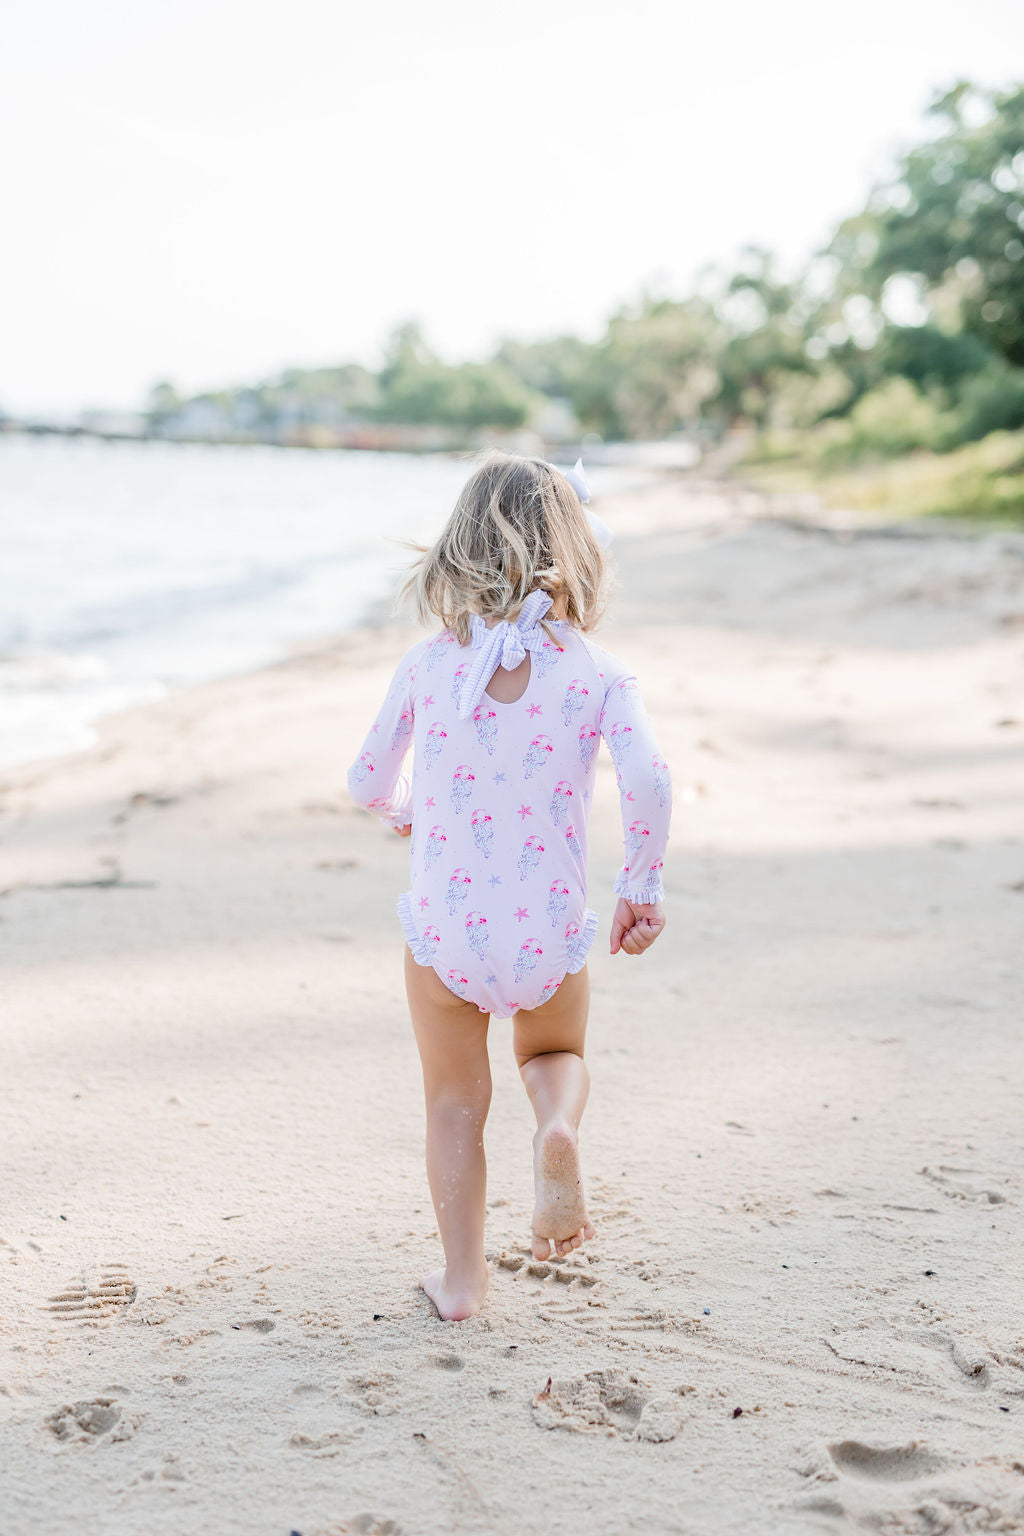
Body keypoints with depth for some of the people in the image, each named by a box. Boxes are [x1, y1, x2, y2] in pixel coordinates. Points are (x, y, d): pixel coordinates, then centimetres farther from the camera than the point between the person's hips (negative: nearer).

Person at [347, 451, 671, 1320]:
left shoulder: (426, 665, -3)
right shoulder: (598, 674, -8)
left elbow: (369, 779, 6)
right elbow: (649, 781, -21)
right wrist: (644, 887, -6)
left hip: (444, 928, 1)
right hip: (547, 931, -1)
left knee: (456, 1102, 19)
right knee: (556, 1052, 28)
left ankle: (462, 1279, 23)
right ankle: (559, 1127, -5)